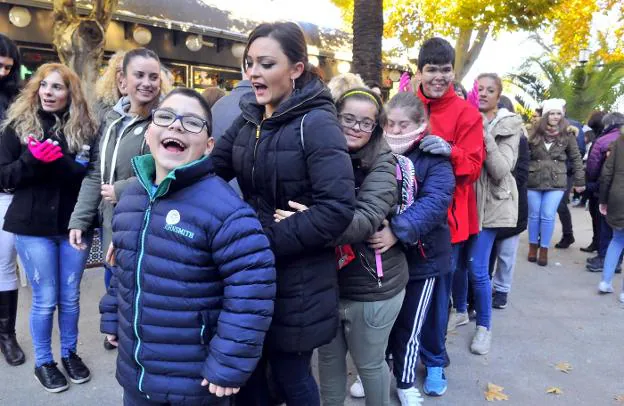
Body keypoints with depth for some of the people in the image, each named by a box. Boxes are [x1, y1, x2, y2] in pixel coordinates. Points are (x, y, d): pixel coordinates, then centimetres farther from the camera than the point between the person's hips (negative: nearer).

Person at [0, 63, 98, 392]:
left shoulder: (84, 128, 2)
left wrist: (61, 160, -22)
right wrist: (32, 159, -19)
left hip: (74, 224, 1)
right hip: (33, 227, -1)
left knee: (70, 296, 13)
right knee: (45, 299, 6)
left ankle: (70, 353, 33)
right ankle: (43, 362, 27)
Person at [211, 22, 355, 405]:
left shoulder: (316, 123, -15)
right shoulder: (250, 117, 6)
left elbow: (337, 208, -23)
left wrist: (270, 240, -21)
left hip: (298, 279, -6)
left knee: (290, 375, 12)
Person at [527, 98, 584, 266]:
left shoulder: (567, 135, 0)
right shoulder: (535, 133, -3)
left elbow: (576, 158, 5)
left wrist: (579, 181, 5)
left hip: (556, 182, 0)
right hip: (533, 180, 1)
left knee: (548, 216, -1)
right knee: (534, 215, 10)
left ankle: (544, 249, 13)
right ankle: (533, 246, 26)